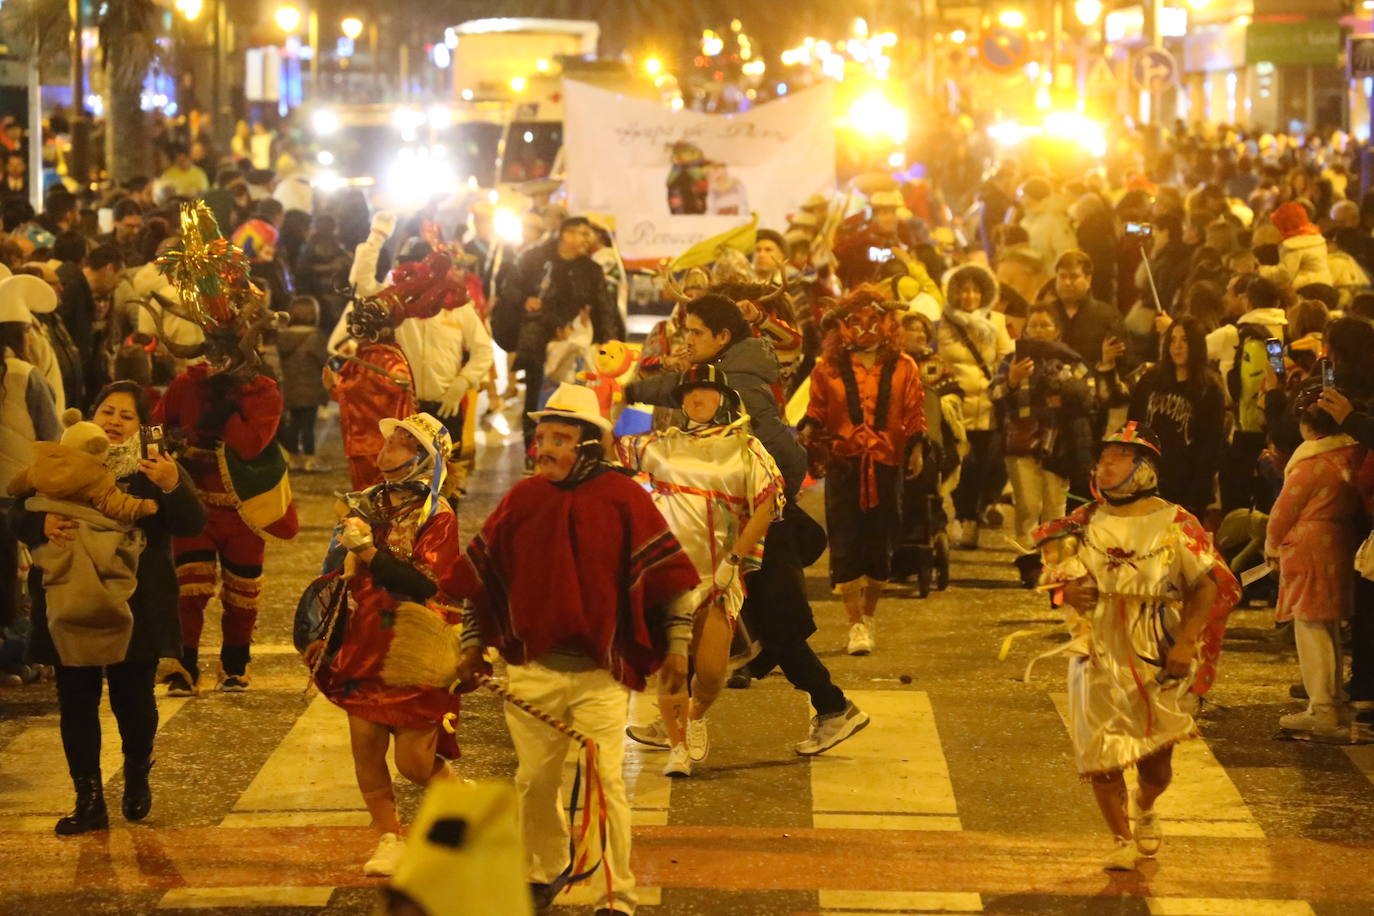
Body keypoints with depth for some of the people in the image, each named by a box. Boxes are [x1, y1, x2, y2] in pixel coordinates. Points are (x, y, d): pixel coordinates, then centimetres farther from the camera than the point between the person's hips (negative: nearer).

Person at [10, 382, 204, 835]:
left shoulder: (157, 469, 0)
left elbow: (193, 525, -9)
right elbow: (18, 515, 0)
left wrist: (172, 487, -28)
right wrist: (43, 524, -23)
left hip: (135, 608, -2)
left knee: (133, 699, 3)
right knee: (76, 703, 3)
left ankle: (137, 777, 32)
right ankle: (88, 800, 12)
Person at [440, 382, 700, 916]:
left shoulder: (623, 500, -6)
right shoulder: (522, 500, 4)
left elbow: (669, 575, -3)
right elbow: (481, 575, 13)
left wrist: (677, 648, -5)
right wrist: (472, 645, 12)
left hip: (601, 673, -3)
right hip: (531, 668, 3)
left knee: (606, 780, -8)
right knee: (534, 780, 10)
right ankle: (546, 870, 34)